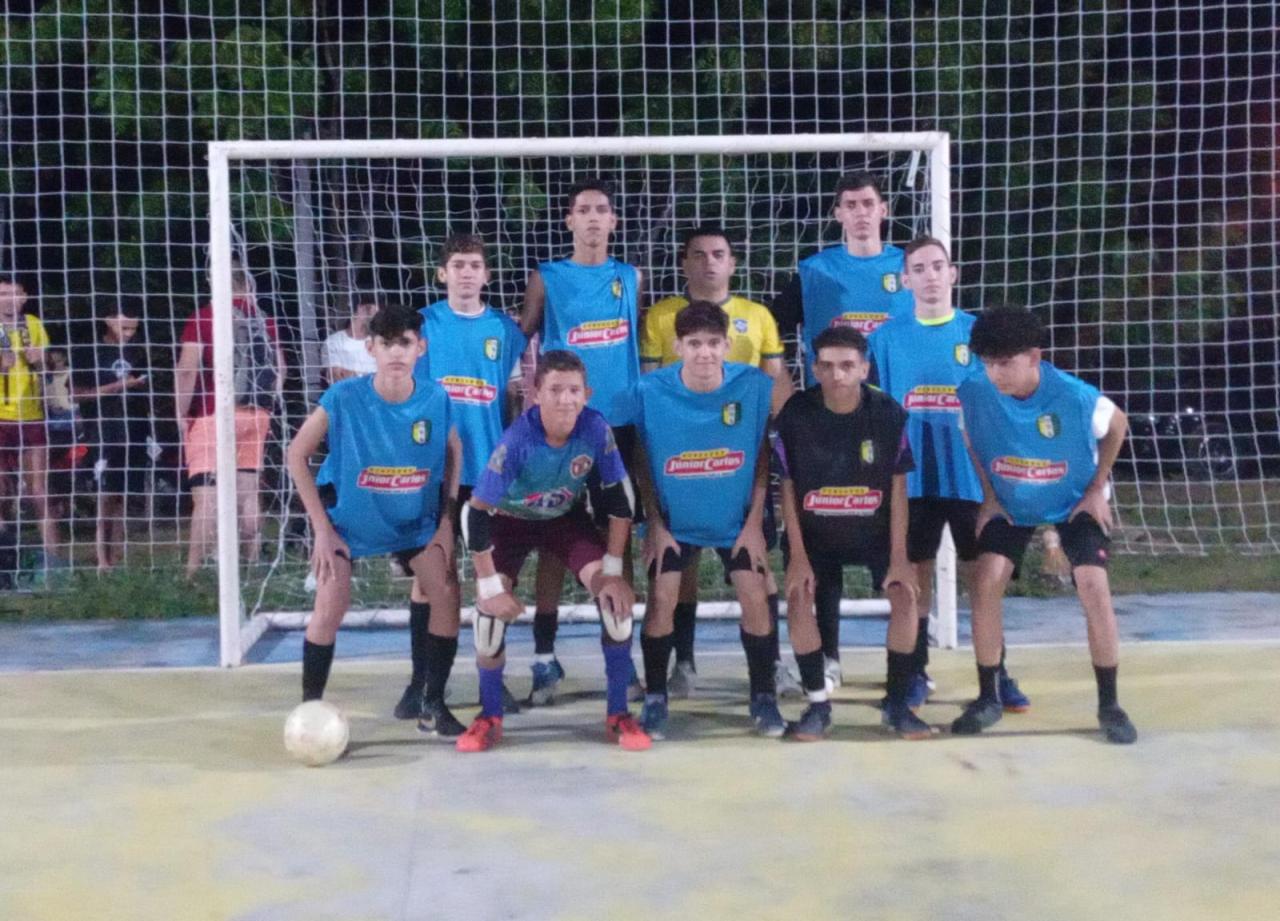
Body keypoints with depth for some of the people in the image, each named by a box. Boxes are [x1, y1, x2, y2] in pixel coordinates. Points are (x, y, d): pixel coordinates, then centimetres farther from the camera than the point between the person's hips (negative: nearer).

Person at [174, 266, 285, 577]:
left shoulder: (203, 317, -4)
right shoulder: (264, 319, 10)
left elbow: (187, 368, -9)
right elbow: (280, 368, 13)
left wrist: (180, 414, -4)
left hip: (213, 416, -5)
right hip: (256, 416, 5)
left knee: (207, 496, -8)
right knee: (248, 492, 12)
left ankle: (194, 572, -11)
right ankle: (252, 564, 14)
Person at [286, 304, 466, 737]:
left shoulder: (437, 400, -16)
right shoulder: (344, 397, -23)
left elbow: (453, 454, 4)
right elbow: (297, 455, -13)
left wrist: (447, 520, -3)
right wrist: (321, 527, -14)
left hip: (415, 519, 3)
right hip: (348, 517, -2)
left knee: (447, 595, -7)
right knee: (331, 605, -14)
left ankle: (432, 707, 10)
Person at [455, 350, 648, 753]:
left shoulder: (597, 429, -27)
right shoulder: (517, 440, -34)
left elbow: (619, 500, -15)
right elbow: (477, 512, -28)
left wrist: (613, 571, -15)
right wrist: (490, 587, -25)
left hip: (566, 518, 2)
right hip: (508, 520, -2)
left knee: (617, 597, -14)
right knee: (492, 610, -17)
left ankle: (617, 714, 2)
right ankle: (490, 717, 8)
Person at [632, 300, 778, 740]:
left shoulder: (756, 386, -19)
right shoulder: (651, 390, -19)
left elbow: (763, 456, -7)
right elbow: (641, 460, -6)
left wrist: (754, 521, -8)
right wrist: (654, 524, -7)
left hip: (737, 518, 0)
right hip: (674, 519, 0)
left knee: (754, 598, -6)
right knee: (662, 599, -8)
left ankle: (764, 697, 11)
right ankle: (655, 699, 9)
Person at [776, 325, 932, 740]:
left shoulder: (889, 414, -17)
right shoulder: (795, 414, -18)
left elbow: (898, 488, -10)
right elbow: (789, 488, -10)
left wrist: (898, 557, -12)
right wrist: (797, 556, -13)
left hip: (877, 530, 0)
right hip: (815, 533, 0)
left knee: (905, 595, -16)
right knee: (798, 598, -18)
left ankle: (897, 704, 0)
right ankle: (818, 704, -1)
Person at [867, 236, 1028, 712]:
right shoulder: (886, 337, 3)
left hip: (971, 475, 0)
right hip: (911, 476, 0)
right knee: (915, 574, 8)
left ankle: (997, 673, 15)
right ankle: (916, 671, 18)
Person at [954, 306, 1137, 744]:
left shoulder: (1075, 397, -32)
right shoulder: (973, 394, -25)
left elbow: (1117, 426, -8)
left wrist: (1096, 490, -8)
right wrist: (989, 497, -3)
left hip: (1074, 501, -2)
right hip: (1011, 504, 2)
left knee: (1093, 586, -18)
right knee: (986, 581, -14)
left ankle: (1109, 705, -2)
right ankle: (987, 698, 2)